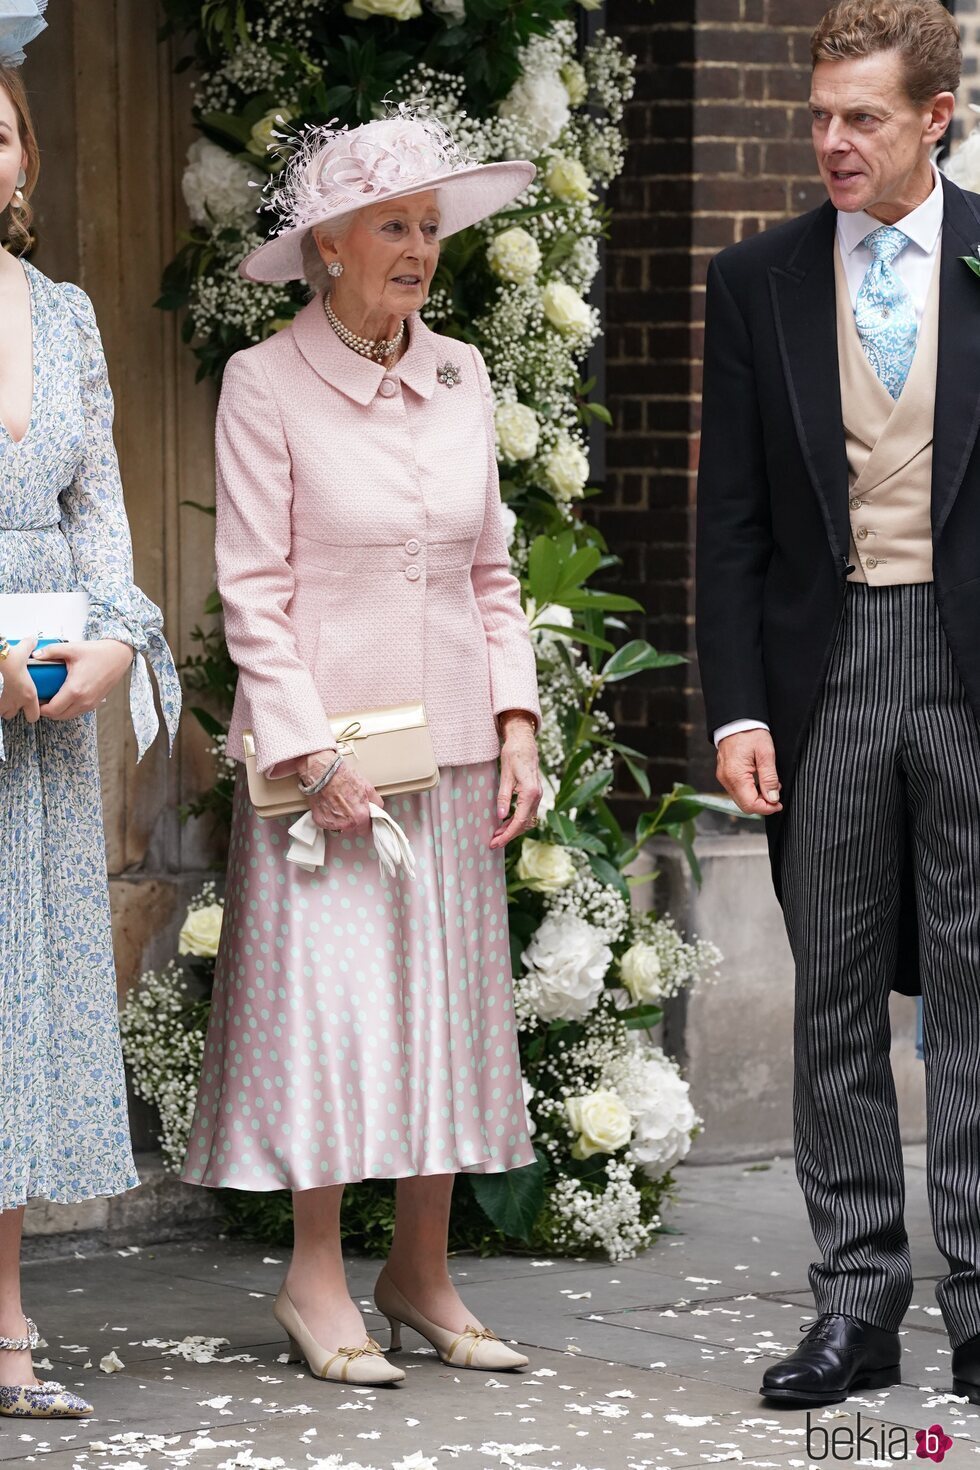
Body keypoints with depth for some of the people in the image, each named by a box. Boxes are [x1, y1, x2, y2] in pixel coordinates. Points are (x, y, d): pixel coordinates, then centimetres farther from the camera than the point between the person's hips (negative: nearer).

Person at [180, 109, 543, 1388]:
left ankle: (422, 1273, 14)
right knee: (327, 994, -5)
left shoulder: (460, 376, 9)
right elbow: (254, 592, -8)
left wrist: (516, 727, 3)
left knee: (448, 1004, 6)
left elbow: (491, 572, 12)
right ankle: (316, 1280, 5)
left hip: (452, 751, 5)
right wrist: (314, 757, -13)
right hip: (323, 742, -5)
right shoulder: (266, 384, -6)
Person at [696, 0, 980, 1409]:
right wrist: (738, 709, -2)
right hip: (826, 666, 2)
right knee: (836, 998, 7)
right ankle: (857, 1304, 14)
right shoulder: (759, 281, 5)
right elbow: (731, 517, 6)